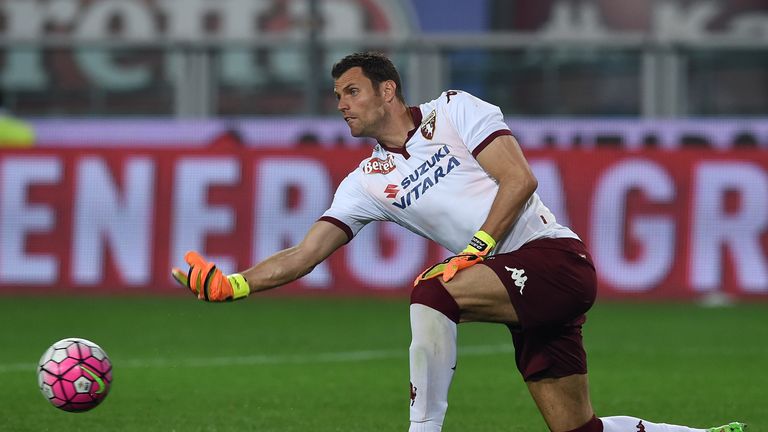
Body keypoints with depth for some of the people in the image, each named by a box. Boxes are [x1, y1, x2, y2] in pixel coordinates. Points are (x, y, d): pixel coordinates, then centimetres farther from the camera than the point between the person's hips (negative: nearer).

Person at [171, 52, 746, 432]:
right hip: (515, 287, 7)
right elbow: (304, 256, 9)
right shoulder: (369, 181, 14)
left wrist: (476, 250, -16)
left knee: (432, 291, -28)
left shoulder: (455, 111, 1)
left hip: (555, 258, -7)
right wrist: (232, 285, -5)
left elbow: (519, 180, -9)